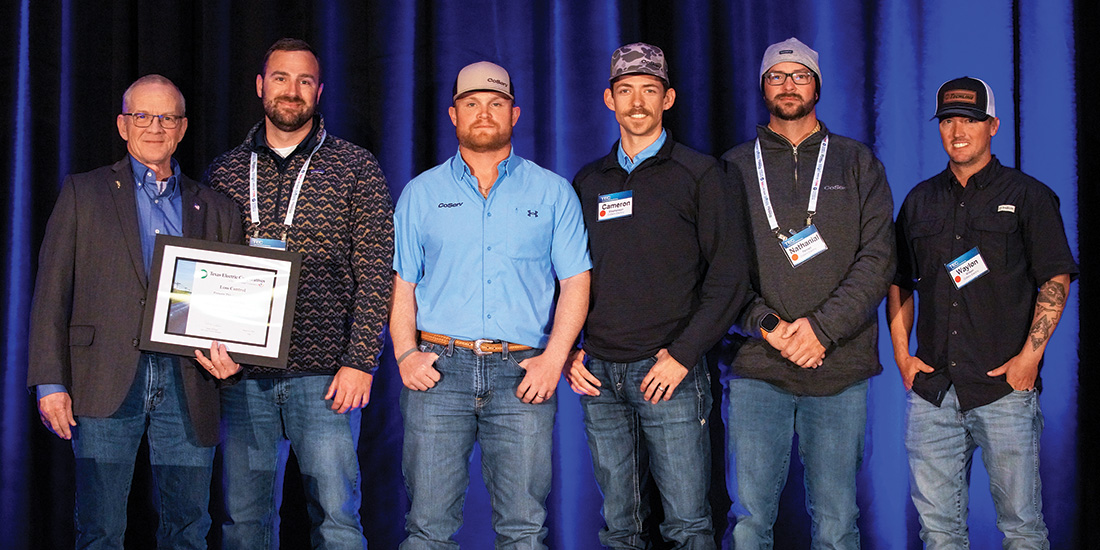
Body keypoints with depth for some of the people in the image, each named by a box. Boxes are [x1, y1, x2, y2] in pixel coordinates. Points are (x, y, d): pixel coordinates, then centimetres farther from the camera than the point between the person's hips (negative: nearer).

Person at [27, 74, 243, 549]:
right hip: (107, 383, -2)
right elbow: (51, 293, 4)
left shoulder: (215, 209, 15)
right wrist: (50, 384, -5)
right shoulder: (83, 193, 9)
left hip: (188, 384, 2)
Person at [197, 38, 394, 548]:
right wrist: (209, 340, -4)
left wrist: (359, 362, -9)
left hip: (325, 373, -3)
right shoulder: (223, 172, 11)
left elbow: (375, 273, -1)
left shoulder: (355, 167, 3)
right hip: (243, 373, 3)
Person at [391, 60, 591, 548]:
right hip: (438, 368, 0)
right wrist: (406, 353, -4)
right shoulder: (421, 193, 13)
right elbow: (401, 283, 11)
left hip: (523, 374, 0)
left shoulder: (552, 192, 10)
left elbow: (576, 281, 6)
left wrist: (554, 357, -6)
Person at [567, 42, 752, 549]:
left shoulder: (698, 175, 1)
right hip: (599, 376, 4)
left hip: (670, 373, -4)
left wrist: (682, 355, -11)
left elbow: (729, 276, -4)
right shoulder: (588, 182, 14)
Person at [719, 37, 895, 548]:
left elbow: (877, 258, 1)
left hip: (841, 370, 0)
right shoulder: (735, 167, 11)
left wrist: (822, 326, -12)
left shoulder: (857, 163, 11)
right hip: (757, 370, 0)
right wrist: (767, 326, -12)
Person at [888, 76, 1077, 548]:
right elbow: (899, 282, 19)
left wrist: (1030, 356, -11)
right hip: (931, 388, 4)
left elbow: (1056, 280, -2)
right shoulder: (920, 201, 15)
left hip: (1006, 386, -3)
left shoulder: (1028, 196, 4)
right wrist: (902, 354, 7)